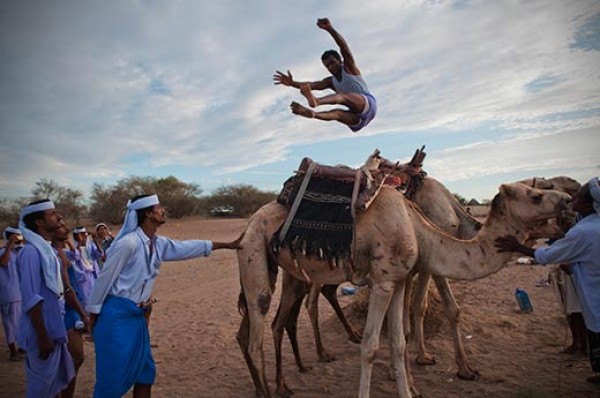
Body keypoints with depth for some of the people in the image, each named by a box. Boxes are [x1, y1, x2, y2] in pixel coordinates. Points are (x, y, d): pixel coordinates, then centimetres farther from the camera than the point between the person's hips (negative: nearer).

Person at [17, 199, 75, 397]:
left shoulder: (47, 249, 8)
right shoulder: (31, 251, -19)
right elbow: (32, 300, -22)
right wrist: (43, 337, -21)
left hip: (53, 328, 8)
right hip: (43, 332, -8)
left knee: (56, 380, 19)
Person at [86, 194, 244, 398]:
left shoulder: (159, 244, 5)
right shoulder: (129, 243, -19)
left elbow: (187, 247, 12)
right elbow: (104, 278, -14)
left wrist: (227, 245, 16)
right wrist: (93, 315, -7)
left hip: (137, 315, 8)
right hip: (116, 314, -8)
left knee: (145, 370, 14)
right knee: (112, 375, 0)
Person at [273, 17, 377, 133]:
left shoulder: (349, 68, 7)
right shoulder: (331, 81, 20)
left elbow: (344, 46, -12)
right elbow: (312, 85, 2)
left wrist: (330, 29, -29)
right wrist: (292, 83, -14)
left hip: (369, 104, -6)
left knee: (343, 96, -32)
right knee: (337, 113, -26)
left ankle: (317, 101, -57)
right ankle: (312, 113, -50)